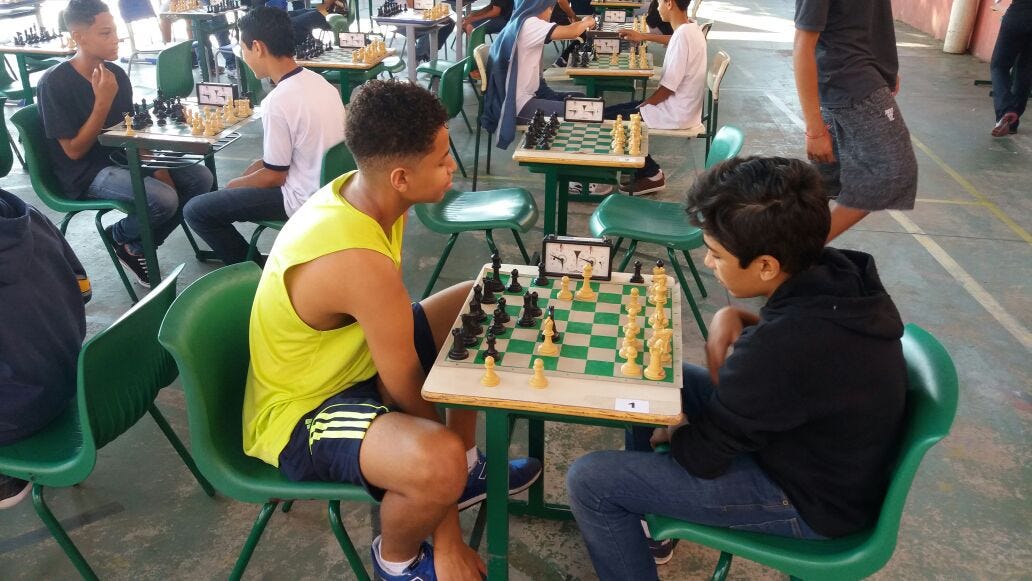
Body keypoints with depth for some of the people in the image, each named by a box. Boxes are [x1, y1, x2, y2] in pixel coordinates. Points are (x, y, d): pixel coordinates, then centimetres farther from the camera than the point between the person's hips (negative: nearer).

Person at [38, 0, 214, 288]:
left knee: (201, 178, -9)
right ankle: (120, 237, 5)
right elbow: (74, 150, -16)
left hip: (122, 158, 7)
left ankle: (139, 246, 4)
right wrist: (103, 101, -22)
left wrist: (156, 167, -4)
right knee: (164, 199, -30)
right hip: (86, 173, -7)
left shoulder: (116, 73, 3)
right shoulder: (54, 83, -15)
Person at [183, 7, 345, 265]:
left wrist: (233, 185, 3)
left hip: (305, 200, -8)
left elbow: (274, 176, -15)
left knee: (196, 210, -2)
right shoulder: (318, 81, 2)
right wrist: (254, 169, 16)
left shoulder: (278, 101, -23)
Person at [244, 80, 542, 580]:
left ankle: (465, 469, 23)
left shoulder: (360, 193, -9)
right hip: (300, 413, -9)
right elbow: (408, 387, -25)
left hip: (351, 361, 9)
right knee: (439, 460, -37)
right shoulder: (359, 261, -35)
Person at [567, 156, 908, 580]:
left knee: (588, 480, -11)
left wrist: (670, 432, -1)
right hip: (831, 459, 9)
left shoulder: (778, 350, -37)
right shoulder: (841, 272, -14)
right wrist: (733, 319, -10)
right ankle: (648, 515, 32)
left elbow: (701, 456, -23)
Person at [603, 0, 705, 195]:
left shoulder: (682, 35, -23)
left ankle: (652, 174, 9)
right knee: (614, 111, 15)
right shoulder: (691, 29, 7)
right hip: (679, 106, 10)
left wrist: (642, 106, -8)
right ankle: (644, 173, 16)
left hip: (675, 112, -10)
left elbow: (668, 87, -22)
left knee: (608, 118, -2)